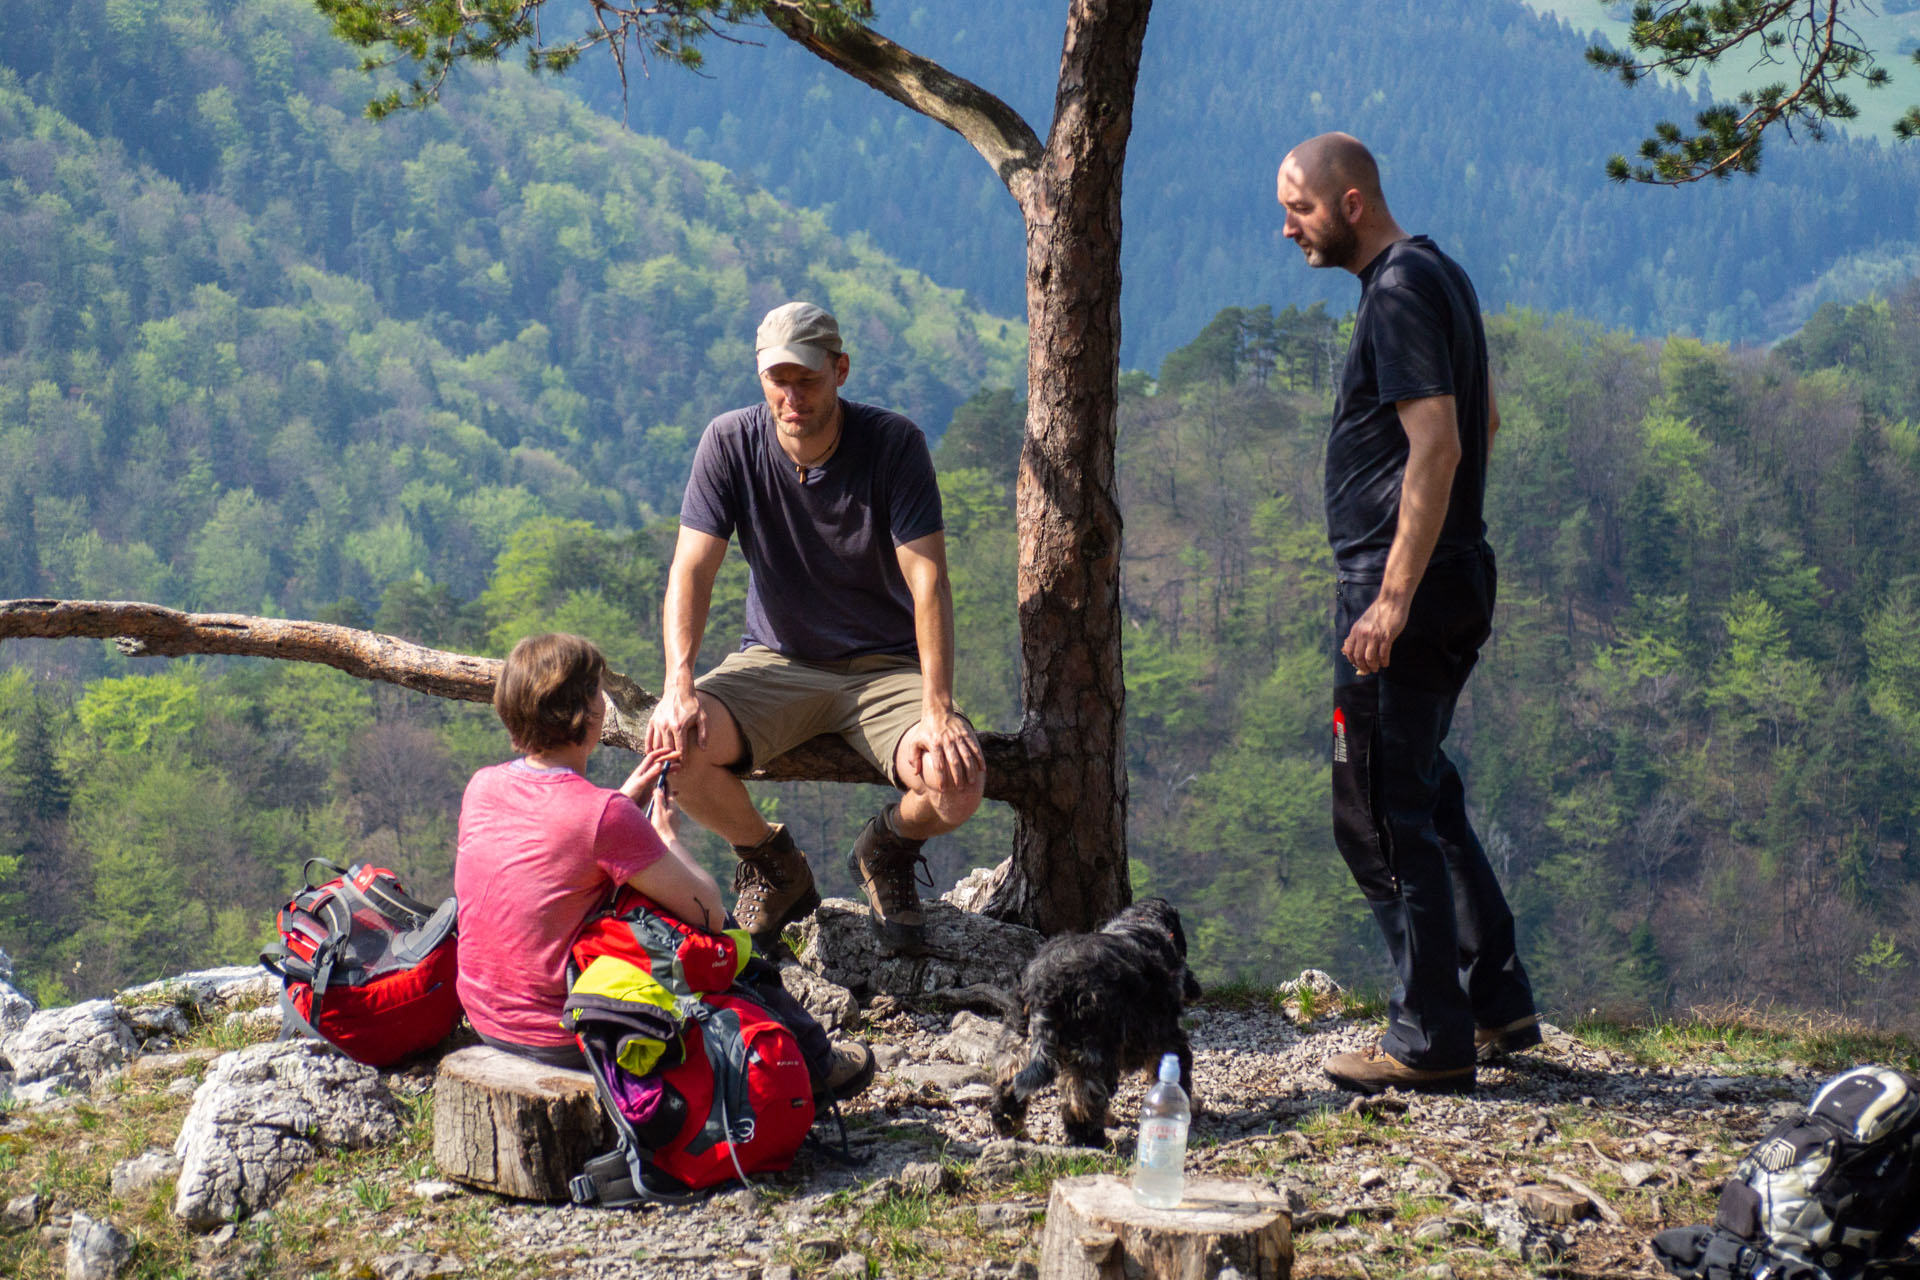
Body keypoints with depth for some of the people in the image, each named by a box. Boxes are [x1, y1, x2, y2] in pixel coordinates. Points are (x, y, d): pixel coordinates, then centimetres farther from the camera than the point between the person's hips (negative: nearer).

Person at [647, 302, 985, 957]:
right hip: (776, 662, 2)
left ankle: (887, 852, 9)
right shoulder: (730, 442, -7)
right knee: (675, 743, -28)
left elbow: (928, 579, -19)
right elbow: (692, 570, -11)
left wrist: (936, 712, -31)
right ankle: (774, 869, 3)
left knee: (958, 781, -30)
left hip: (887, 666, -2)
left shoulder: (894, 443, -14)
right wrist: (678, 687, -28)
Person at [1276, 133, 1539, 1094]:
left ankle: (1430, 1042, 0)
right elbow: (1484, 421, 26)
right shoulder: (1437, 273, 17)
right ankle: (1498, 1005, 22)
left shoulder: (1401, 289, -14)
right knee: (1424, 798, 18)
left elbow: (1438, 444, -23)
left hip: (1401, 586, -10)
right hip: (1455, 575, 10)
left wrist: (1394, 598, -26)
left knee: (1381, 813, -5)